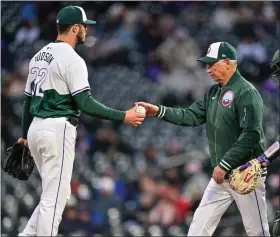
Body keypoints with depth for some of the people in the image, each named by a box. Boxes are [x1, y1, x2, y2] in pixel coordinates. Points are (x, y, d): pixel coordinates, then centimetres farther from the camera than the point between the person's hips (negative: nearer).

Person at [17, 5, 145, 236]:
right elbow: (85, 103, -19)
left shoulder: (40, 56, 14)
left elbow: (28, 98, 19)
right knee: (55, 197, -5)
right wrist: (123, 116, -17)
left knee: (57, 193, 17)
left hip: (36, 129, 9)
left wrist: (25, 134, 28)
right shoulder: (71, 59, -13)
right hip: (57, 129, -9)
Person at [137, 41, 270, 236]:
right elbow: (192, 116, 10)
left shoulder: (246, 92, -15)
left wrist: (224, 165, -22)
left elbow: (251, 135, -22)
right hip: (222, 175, 9)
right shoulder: (214, 92, 13)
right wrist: (159, 111, -2)